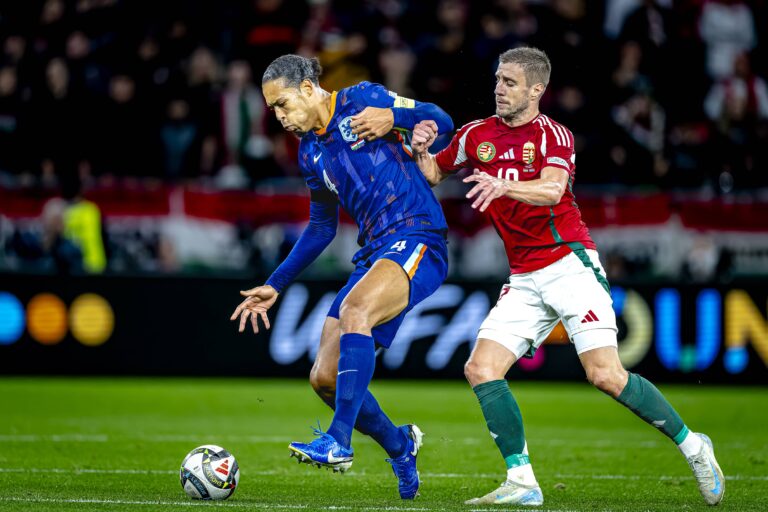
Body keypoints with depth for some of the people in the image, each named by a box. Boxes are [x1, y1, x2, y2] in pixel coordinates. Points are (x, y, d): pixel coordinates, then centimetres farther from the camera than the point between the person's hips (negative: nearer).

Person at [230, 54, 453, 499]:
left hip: (418, 240, -8)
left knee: (355, 309, -35)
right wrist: (275, 286, 25)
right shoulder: (310, 153, 18)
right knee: (325, 378, -1)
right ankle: (400, 446, 23)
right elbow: (322, 227, 27)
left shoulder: (363, 100, -1)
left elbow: (441, 121, -2)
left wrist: (393, 119, -20)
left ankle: (339, 441, -38)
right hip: (375, 254, 8)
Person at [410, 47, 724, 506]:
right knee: (481, 369, -10)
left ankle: (692, 445, 2)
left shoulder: (554, 135, -5)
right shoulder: (478, 135, 11)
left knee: (605, 375, -16)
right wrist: (421, 151, -1)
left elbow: (552, 190, -24)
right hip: (525, 279, 6)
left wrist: (503, 186, -43)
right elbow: (433, 175, 22)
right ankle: (522, 482, -6)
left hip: (570, 265, -6)